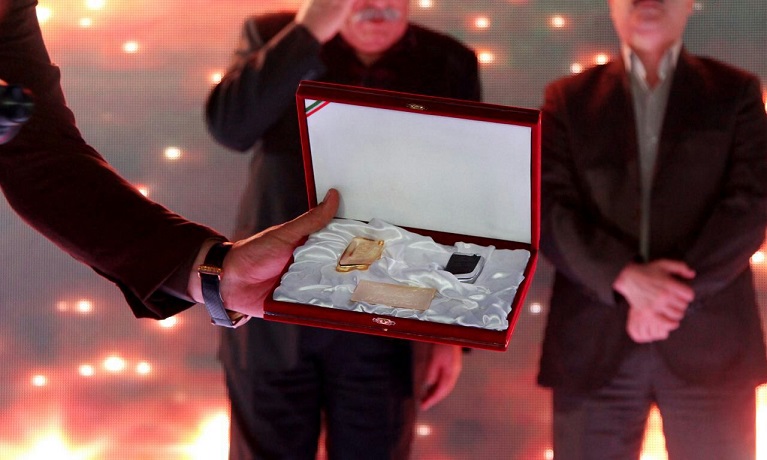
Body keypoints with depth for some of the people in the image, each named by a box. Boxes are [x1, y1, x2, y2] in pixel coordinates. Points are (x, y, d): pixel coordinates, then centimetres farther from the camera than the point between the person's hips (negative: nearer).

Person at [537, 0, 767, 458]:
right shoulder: (569, 98, 12)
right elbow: (549, 207, 1)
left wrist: (676, 293, -12)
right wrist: (624, 277, -14)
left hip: (708, 341, 0)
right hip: (594, 344, 1)